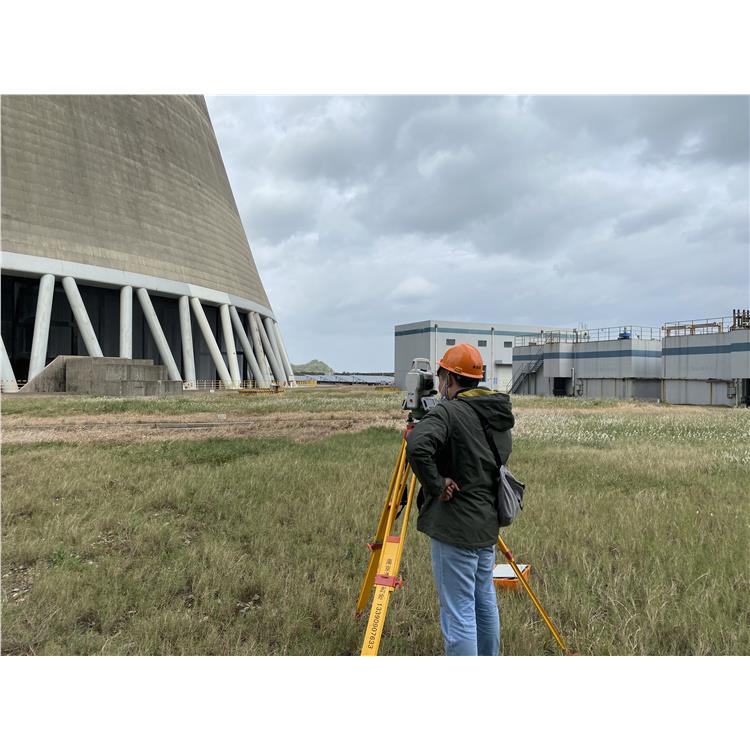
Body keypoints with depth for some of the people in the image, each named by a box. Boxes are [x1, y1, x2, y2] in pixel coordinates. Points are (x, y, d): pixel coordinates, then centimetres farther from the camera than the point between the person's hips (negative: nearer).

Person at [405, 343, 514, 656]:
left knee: (458, 613, 0)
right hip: (488, 523, 9)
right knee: (485, 602, 22)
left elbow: (417, 446, -35)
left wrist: (435, 485, -21)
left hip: (454, 527, -9)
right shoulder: (499, 417, 8)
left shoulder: (448, 412, -17)